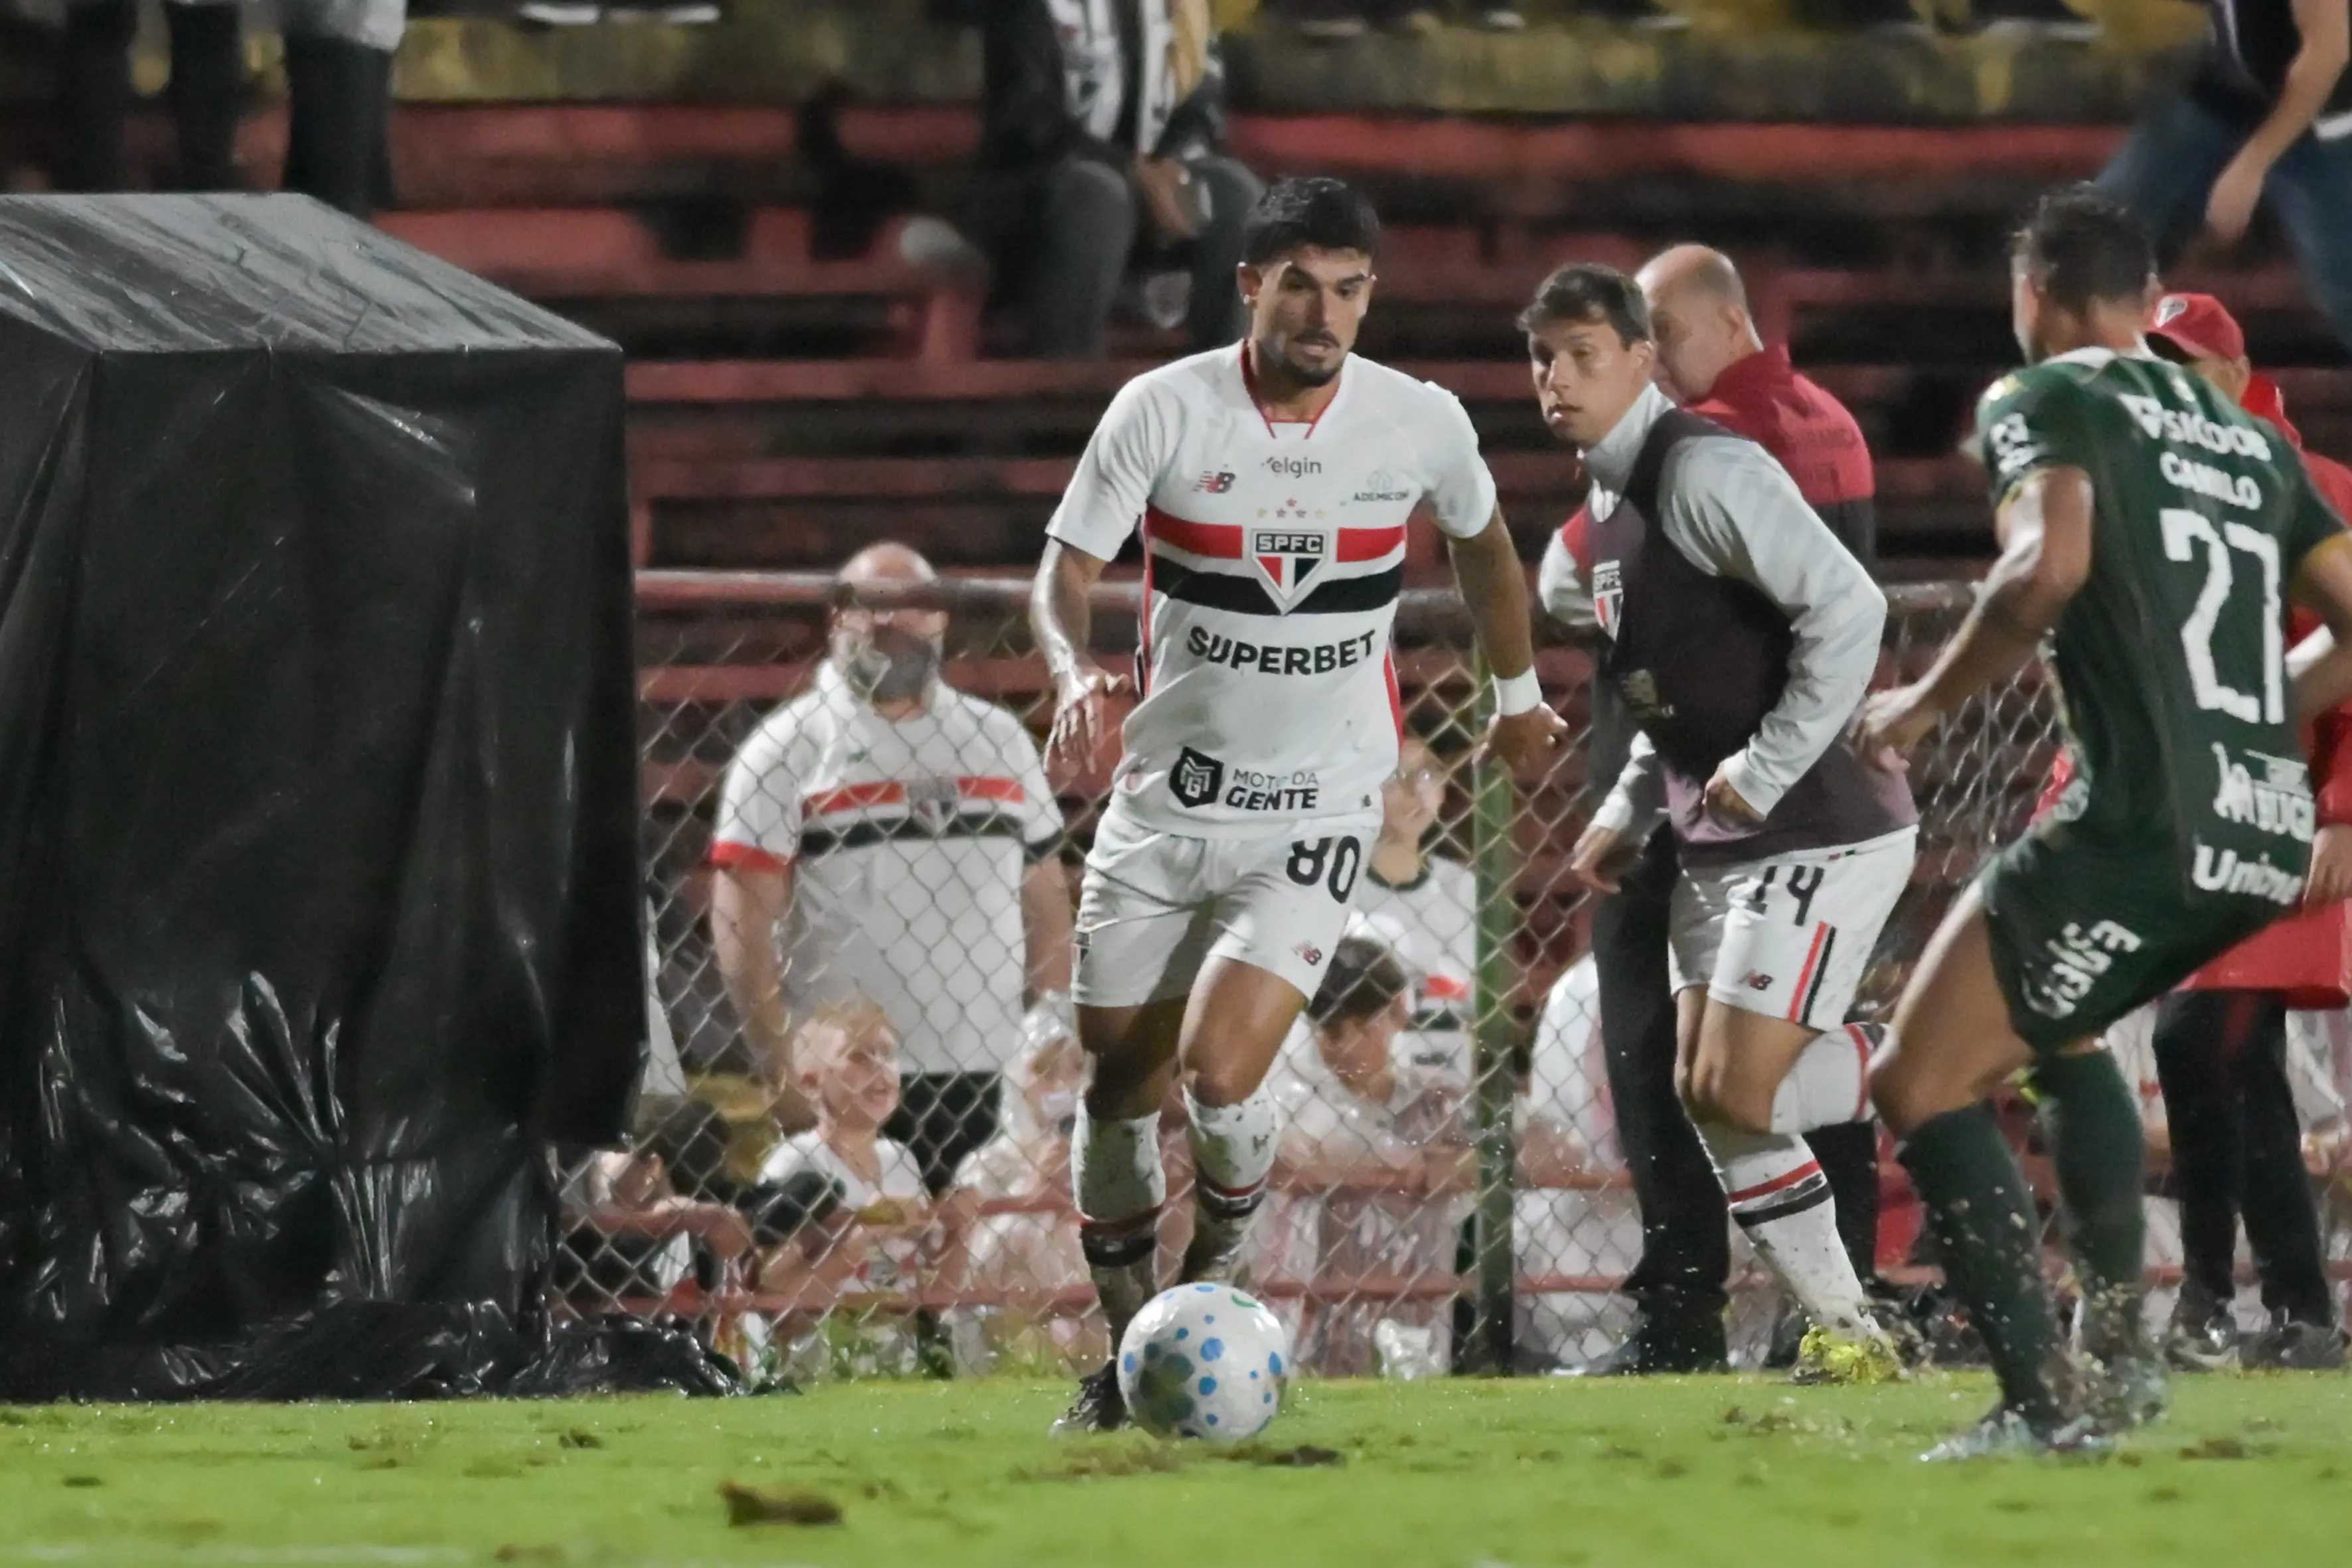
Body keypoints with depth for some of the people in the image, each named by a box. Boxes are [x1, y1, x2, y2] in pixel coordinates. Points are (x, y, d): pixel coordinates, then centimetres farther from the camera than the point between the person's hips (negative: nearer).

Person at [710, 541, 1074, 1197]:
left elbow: (1045, 899, 17)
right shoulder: (790, 749, 0)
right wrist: (782, 1070, -11)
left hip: (986, 1085, 4)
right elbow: (741, 920, -5)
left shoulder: (1000, 742, 14)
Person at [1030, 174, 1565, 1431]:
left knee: (1216, 1075, -18)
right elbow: (1065, 570, -8)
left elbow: (1481, 539, 16)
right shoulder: (1163, 410, -9)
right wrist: (1075, 672, -29)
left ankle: (1225, 1241, 15)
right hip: (1163, 798, 1)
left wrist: (1518, 694, 28)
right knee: (1119, 1083, 4)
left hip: (1316, 814, -1)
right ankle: (1129, 1352, 25)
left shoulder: (1422, 424, -5)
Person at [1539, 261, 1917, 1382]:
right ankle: (1845, 1330, 15)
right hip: (1720, 842, 10)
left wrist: (1766, 771, -22)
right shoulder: (1608, 501, 14)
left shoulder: (1704, 473, -17)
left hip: (1818, 832, -10)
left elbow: (1847, 609, -25)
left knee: (1737, 1091, -15)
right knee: (1704, 1094, 8)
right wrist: (1625, 817, 14)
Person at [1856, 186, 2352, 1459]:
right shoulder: (2249, 439, 21)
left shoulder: (2043, 399, 0)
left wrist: (1925, 703, -8)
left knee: (1919, 1085, 0)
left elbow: (2051, 561, -19)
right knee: (2057, 1030, 32)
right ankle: (2119, 1349, 23)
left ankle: (2043, 1403, -10)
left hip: (2143, 821, -8)